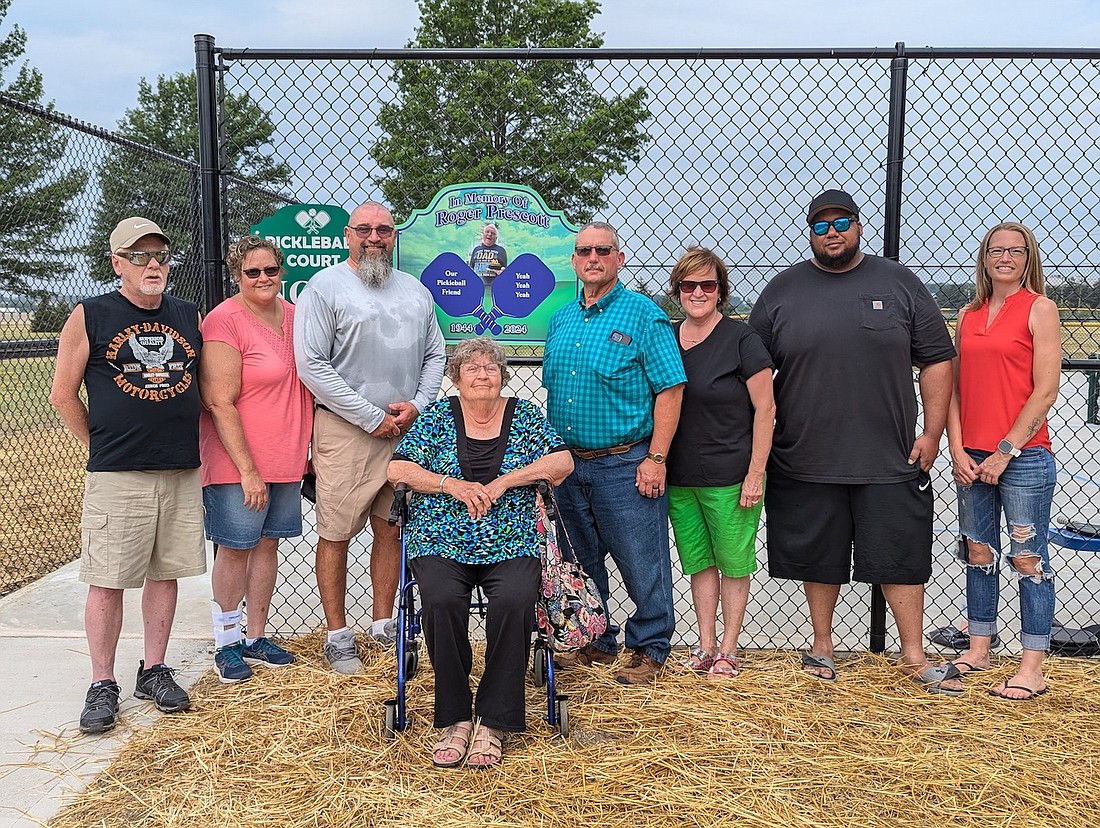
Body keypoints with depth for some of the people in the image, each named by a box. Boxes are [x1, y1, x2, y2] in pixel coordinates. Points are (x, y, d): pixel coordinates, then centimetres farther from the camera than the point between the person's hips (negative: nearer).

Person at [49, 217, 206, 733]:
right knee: (107, 580, -1)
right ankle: (102, 686, 10)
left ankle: (154, 671, 23)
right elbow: (62, 394, 3)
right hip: (116, 477, -3)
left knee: (165, 573, 10)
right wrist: (100, 447, 3)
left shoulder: (190, 317, 10)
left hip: (182, 472, 4)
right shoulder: (89, 317, 0)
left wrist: (197, 442, 10)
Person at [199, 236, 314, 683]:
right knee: (235, 548, 2)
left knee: (267, 543, 13)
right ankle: (227, 644, 16)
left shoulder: (292, 314, 8)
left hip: (285, 460, 7)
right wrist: (247, 470, -19)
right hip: (237, 462, -7)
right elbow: (220, 403, -17)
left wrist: (307, 448, 15)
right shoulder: (225, 321, -14)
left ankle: (256, 637, 25)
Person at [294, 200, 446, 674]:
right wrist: (371, 417, -12)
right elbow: (311, 364, -11)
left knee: (391, 529, 11)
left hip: (405, 430, 5)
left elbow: (435, 355, 17)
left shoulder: (416, 292, 15)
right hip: (345, 431, -5)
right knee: (336, 535, 0)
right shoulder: (325, 287, -3)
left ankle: (383, 624, 23)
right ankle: (338, 635, 10)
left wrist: (417, 405, -2)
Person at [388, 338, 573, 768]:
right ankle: (454, 720, -17)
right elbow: (398, 469, 4)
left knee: (514, 601, -30)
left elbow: (562, 462, 1)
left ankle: (493, 723, -19)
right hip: (441, 543, 0)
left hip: (510, 546, 0)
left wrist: (505, 481, -10)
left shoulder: (525, 416, 12)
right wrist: (451, 484, -10)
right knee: (442, 600, -31)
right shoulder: (438, 415, 11)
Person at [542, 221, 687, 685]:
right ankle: (595, 643, 29)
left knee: (642, 566, 1)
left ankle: (649, 651, 15)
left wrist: (655, 459, -16)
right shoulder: (560, 321, 12)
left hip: (625, 465, -6)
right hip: (568, 464, 7)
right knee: (580, 563, 15)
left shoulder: (643, 315, -7)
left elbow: (670, 389, -11)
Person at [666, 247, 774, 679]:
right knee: (698, 562, 12)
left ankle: (728, 651, 16)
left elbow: (765, 409, -9)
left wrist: (756, 473, -13)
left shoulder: (740, 339, -8)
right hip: (678, 478, 5)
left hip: (730, 477, -5)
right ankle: (705, 646, 22)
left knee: (733, 563, 5)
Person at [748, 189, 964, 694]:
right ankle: (822, 646, 28)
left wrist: (932, 433, 0)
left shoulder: (899, 284, 5)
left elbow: (936, 361, 6)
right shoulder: (782, 292, 5)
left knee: (902, 557, 5)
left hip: (890, 462, 0)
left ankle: (913, 656, 19)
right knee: (818, 557, 11)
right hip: (806, 462, 1)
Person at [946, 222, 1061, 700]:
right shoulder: (969, 316, 12)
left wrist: (1006, 451, -12)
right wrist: (957, 449, 0)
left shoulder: (1040, 309, -3)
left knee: (1027, 557, -1)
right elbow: (954, 387, 11)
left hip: (1022, 455, -5)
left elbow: (1045, 391, -9)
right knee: (979, 552, 12)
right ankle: (978, 650, 24)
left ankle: (1032, 668, 5)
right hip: (971, 457, 5)